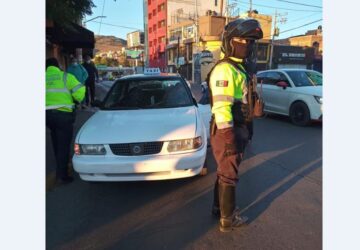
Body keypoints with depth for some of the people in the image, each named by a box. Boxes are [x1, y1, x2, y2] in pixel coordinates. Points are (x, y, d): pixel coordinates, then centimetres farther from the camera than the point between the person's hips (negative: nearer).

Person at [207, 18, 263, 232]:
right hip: (226, 131, -10)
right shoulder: (224, 70, -18)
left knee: (225, 172, 21)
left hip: (237, 128, 10)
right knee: (229, 176, 2)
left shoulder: (239, 68, 14)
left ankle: (219, 207, 38)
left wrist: (244, 132, 21)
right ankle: (228, 220, 18)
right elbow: (221, 108, -24)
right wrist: (229, 138, -25)